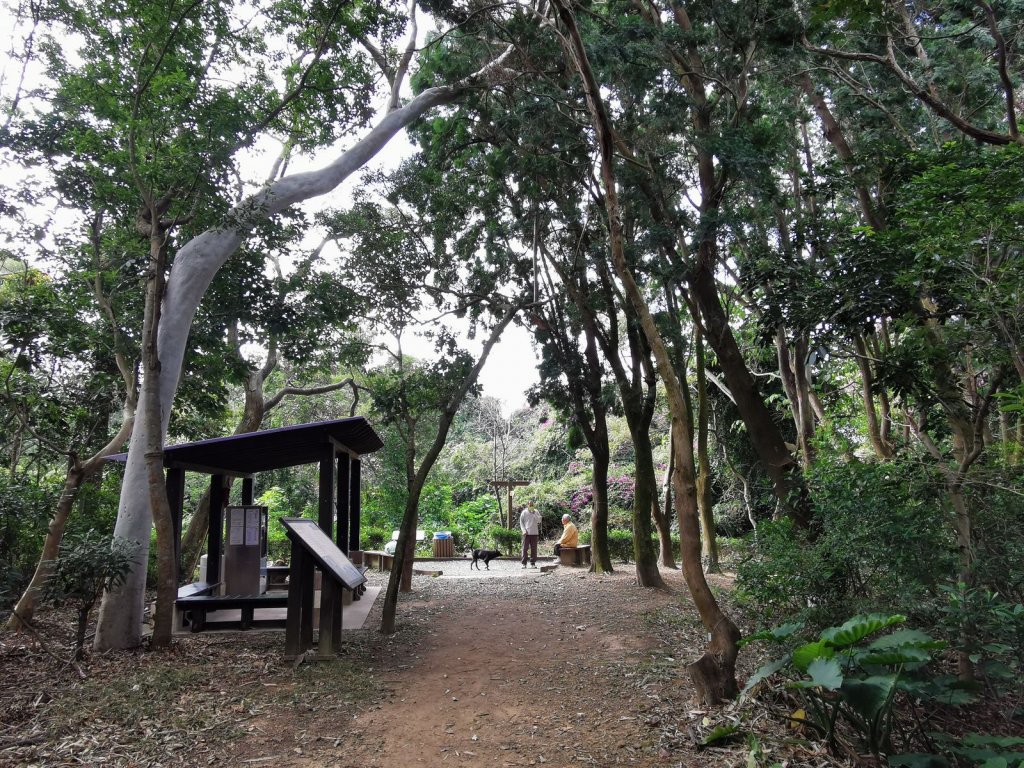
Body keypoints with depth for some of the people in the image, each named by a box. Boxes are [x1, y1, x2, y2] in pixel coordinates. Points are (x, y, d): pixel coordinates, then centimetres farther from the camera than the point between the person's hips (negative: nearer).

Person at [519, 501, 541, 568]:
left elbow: (539, 521, -3)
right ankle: (524, 563, 4)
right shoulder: (524, 512, 4)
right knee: (525, 548, -2)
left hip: (534, 533, 2)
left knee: (534, 548, 1)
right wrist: (524, 530, -6)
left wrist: (534, 514, -11)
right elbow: (521, 522, 5)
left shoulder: (536, 512, 8)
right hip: (527, 533, -2)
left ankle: (533, 563, 7)